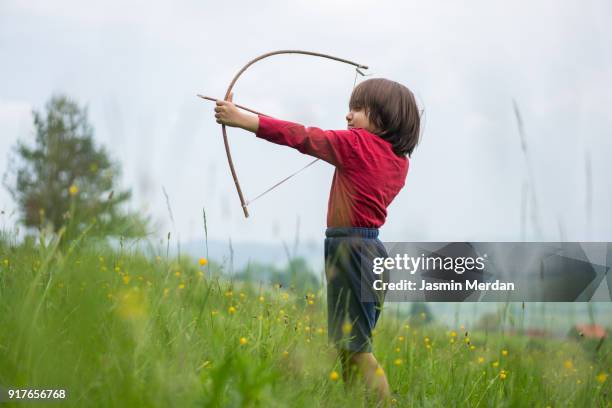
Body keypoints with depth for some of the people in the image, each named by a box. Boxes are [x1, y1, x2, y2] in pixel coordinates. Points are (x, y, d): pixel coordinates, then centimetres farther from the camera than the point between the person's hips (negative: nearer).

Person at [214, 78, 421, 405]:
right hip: (371, 250, 8)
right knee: (348, 344, 10)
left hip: (351, 250, -8)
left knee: (353, 346, -7)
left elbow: (301, 137, -10)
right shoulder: (398, 160, 10)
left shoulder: (356, 144, -10)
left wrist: (240, 118, -8)